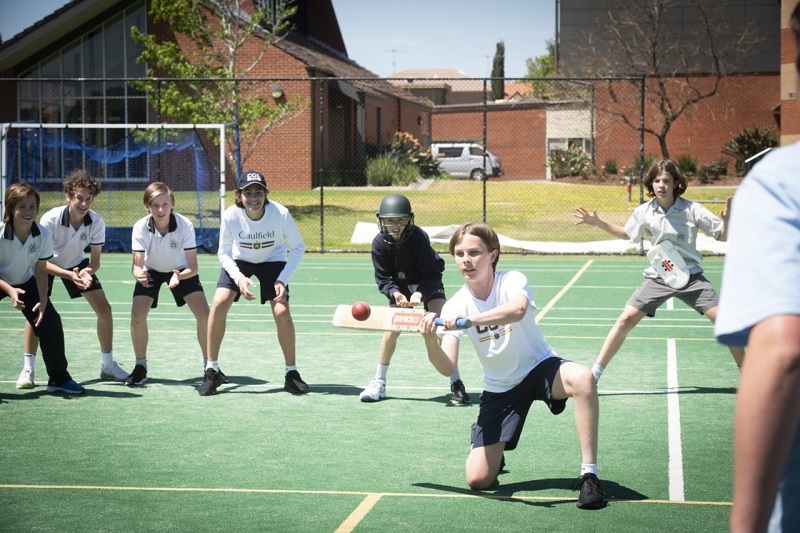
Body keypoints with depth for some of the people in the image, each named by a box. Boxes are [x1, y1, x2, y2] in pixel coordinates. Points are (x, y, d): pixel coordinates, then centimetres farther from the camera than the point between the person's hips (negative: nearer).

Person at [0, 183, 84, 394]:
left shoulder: (43, 235, -20)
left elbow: (40, 270, -10)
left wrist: (43, 301, -18)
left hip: (26, 282, 3)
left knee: (50, 322, -5)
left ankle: (58, 378, 9)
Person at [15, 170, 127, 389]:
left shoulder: (96, 222, -25)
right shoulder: (50, 219, -34)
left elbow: (95, 260, -16)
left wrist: (88, 271, -40)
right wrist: (69, 275, -44)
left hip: (77, 263, 3)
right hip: (47, 265, -3)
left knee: (104, 309, -4)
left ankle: (107, 365, 12)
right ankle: (27, 370, -13)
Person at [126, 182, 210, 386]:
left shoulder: (185, 225, -31)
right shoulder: (140, 227, -28)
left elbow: (192, 267, -29)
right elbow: (137, 264, -27)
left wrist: (180, 276, -51)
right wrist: (138, 274, -51)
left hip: (181, 270, 0)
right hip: (151, 271, 0)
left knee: (203, 313, -14)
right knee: (137, 315, -16)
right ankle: (140, 367, 4)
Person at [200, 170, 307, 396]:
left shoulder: (280, 214, -29)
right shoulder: (231, 215, -27)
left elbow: (298, 248, -14)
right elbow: (224, 252, -12)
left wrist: (282, 280, -23)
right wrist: (239, 278, -28)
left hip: (273, 261, -1)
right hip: (239, 261, 1)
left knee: (282, 312, -18)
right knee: (219, 303, -19)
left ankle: (291, 373, 1)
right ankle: (212, 371, -6)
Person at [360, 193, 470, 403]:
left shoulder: (419, 237, -31)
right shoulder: (379, 243, -22)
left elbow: (431, 274, -28)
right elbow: (383, 278, -17)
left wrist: (420, 294, -44)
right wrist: (394, 293, -36)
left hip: (427, 283, -3)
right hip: (400, 286, 3)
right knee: (391, 329, -7)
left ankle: (456, 383, -10)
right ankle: (379, 382, 9)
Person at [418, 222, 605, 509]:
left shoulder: (513, 281, -17)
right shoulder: (454, 307, -9)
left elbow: (518, 310, -43)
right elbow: (447, 368, -18)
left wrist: (468, 320, -56)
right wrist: (431, 341, -39)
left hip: (540, 367, -2)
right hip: (500, 388, 2)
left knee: (583, 378, -39)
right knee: (478, 480, -8)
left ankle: (589, 474, -29)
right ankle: (490, 449, 31)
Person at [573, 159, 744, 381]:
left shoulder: (692, 209, -10)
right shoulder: (643, 212, -3)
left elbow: (722, 236, -5)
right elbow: (627, 234, 18)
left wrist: (727, 221, -27)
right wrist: (598, 223, 7)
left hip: (691, 276, -1)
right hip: (657, 277, 1)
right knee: (626, 320, -11)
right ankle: (594, 374, -3)